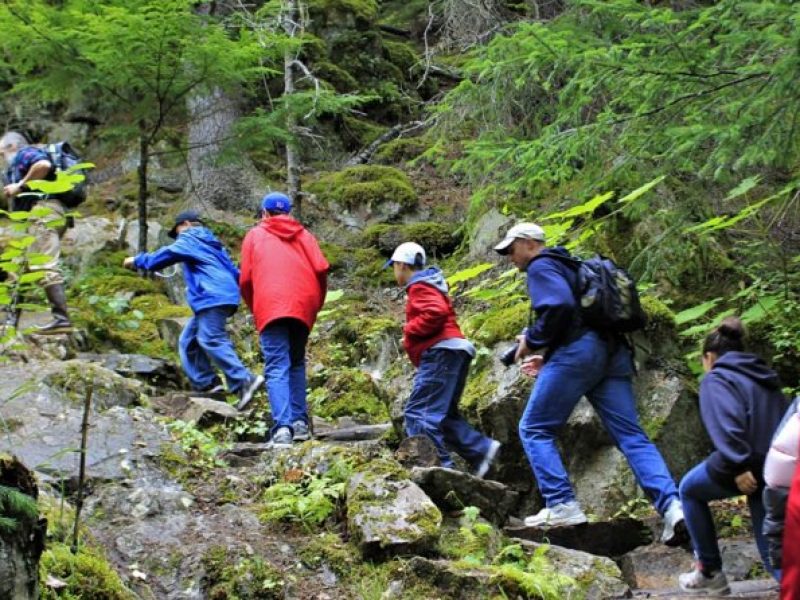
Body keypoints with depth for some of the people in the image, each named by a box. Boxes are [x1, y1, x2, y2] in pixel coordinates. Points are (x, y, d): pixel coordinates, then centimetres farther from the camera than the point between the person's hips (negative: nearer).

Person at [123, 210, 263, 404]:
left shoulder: (190, 239, 6)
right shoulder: (211, 243, 31)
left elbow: (165, 255, 1)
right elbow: (233, 271, 29)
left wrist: (137, 260, 12)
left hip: (213, 298, -9)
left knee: (211, 340, -19)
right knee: (188, 341, 12)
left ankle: (244, 380, -29)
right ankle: (205, 382, 5)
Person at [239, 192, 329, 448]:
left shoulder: (255, 235, 14)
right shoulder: (303, 234, 19)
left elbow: (245, 279, 6)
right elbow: (321, 269, 4)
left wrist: (255, 307, 21)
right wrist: (317, 303, 17)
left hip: (270, 307, -3)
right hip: (304, 307, 3)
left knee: (277, 368, -7)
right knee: (296, 363, 20)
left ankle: (282, 427, -23)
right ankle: (300, 422, 12)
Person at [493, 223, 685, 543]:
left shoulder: (541, 267, 2)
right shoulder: (570, 266, 31)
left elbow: (559, 307, -18)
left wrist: (532, 341, -5)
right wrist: (548, 358, 27)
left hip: (577, 351, -8)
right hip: (613, 353, 8)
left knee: (534, 429, 3)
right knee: (631, 436, 1)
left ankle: (562, 505, -7)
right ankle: (671, 506, -14)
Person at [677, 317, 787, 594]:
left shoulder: (716, 379, 1)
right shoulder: (766, 377, 24)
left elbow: (726, 423, -18)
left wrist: (739, 466, -23)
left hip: (747, 466, -6)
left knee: (689, 489, 25)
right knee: (774, 549, 11)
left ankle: (709, 571, 26)